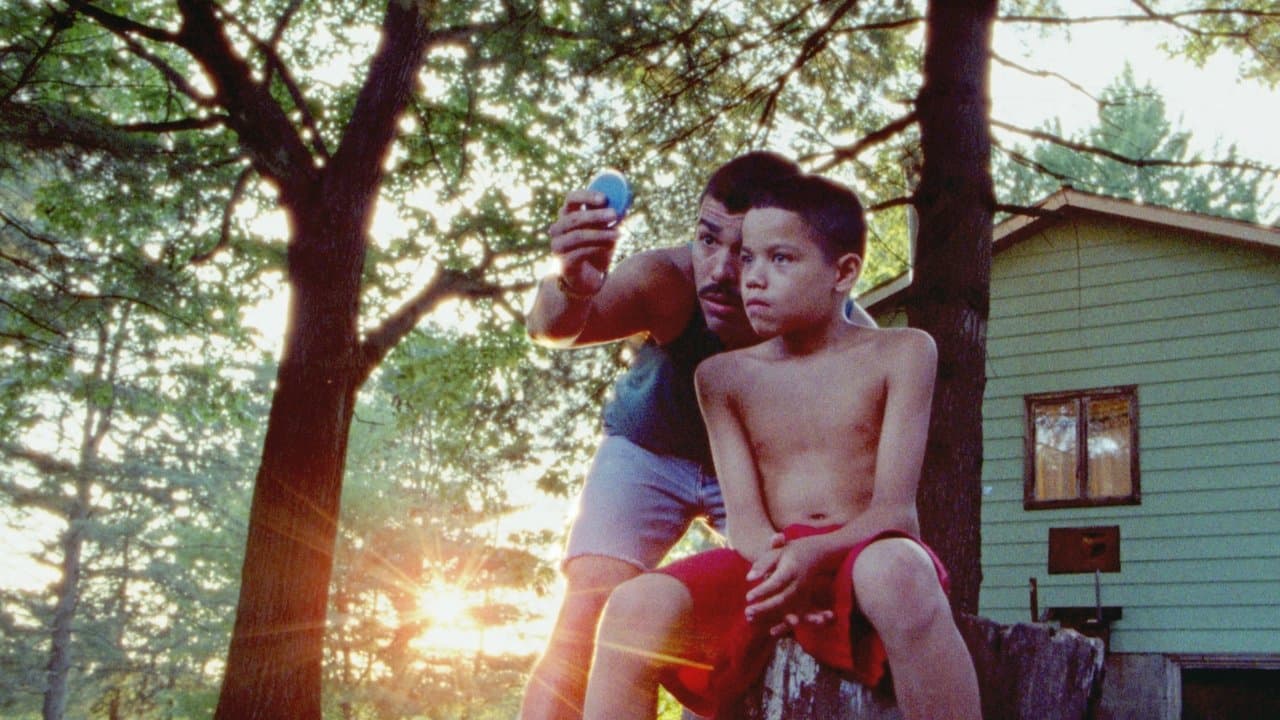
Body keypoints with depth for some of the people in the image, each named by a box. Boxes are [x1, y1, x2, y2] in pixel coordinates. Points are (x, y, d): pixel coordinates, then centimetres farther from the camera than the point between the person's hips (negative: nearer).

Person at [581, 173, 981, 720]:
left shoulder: (899, 354, 4)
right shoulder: (724, 376, 12)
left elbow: (893, 508, -6)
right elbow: (744, 516, 1)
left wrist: (816, 553, -27)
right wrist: (776, 566, -23)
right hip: (769, 564, 3)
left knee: (894, 572, -40)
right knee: (636, 605, -27)